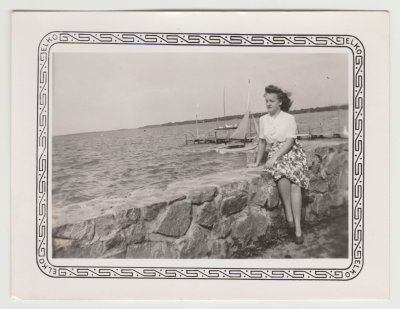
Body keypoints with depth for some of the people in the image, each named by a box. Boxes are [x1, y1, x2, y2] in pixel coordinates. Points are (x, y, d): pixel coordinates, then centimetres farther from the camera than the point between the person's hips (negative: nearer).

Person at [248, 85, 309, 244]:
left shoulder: (289, 118, -1)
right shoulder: (263, 119, 12)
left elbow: (289, 141, -9)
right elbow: (262, 142, 21)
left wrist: (274, 157, -19)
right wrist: (257, 162, 21)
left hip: (291, 153, -2)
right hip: (274, 156, 2)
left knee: (294, 184, -26)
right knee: (282, 173, -34)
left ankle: (297, 228, -27)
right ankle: (289, 214, -26)